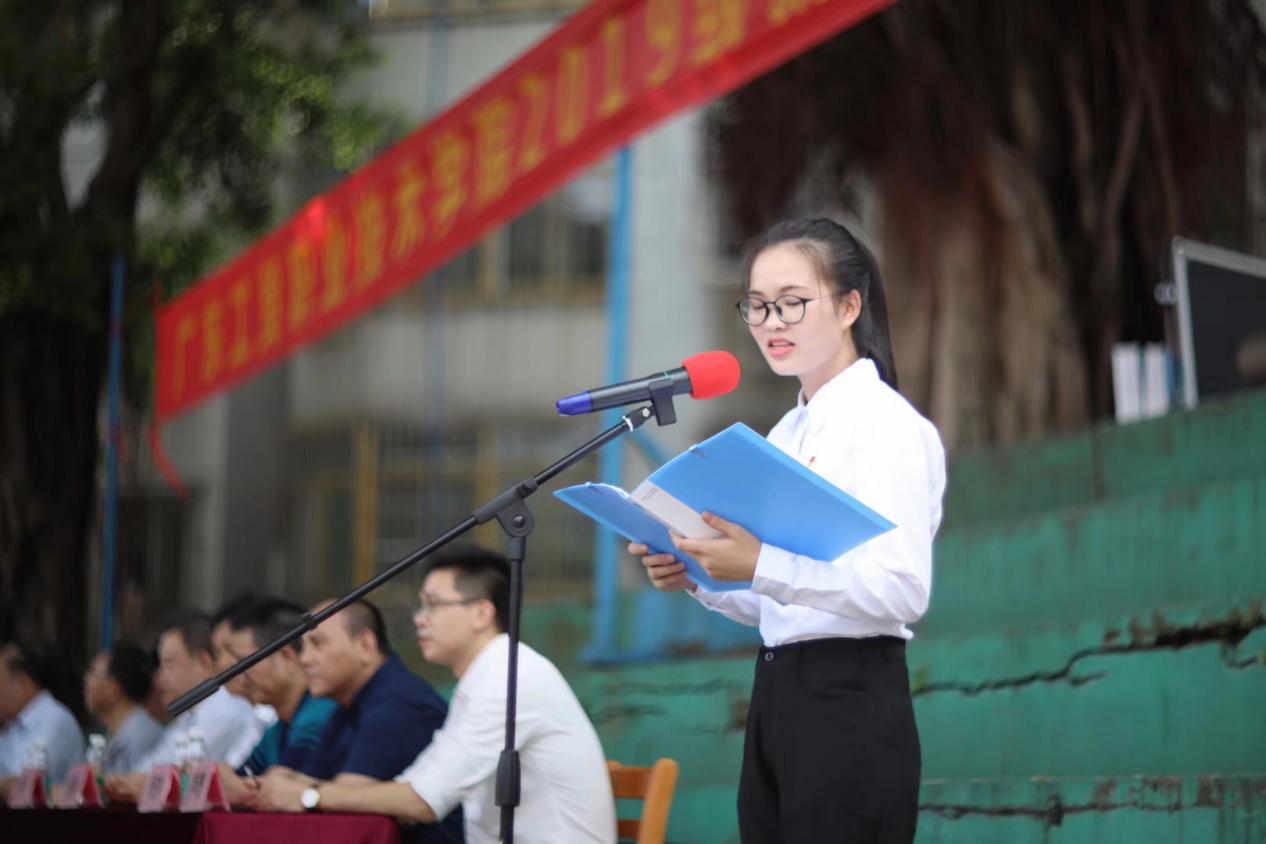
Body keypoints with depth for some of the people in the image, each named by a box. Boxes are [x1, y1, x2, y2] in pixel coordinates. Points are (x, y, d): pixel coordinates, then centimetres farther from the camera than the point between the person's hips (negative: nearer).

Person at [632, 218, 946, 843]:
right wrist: (699, 576, 1)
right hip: (775, 696, 8)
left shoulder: (886, 424, -9)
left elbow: (902, 589, -21)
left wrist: (762, 568, -28)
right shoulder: (786, 435, 16)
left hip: (850, 703, -8)